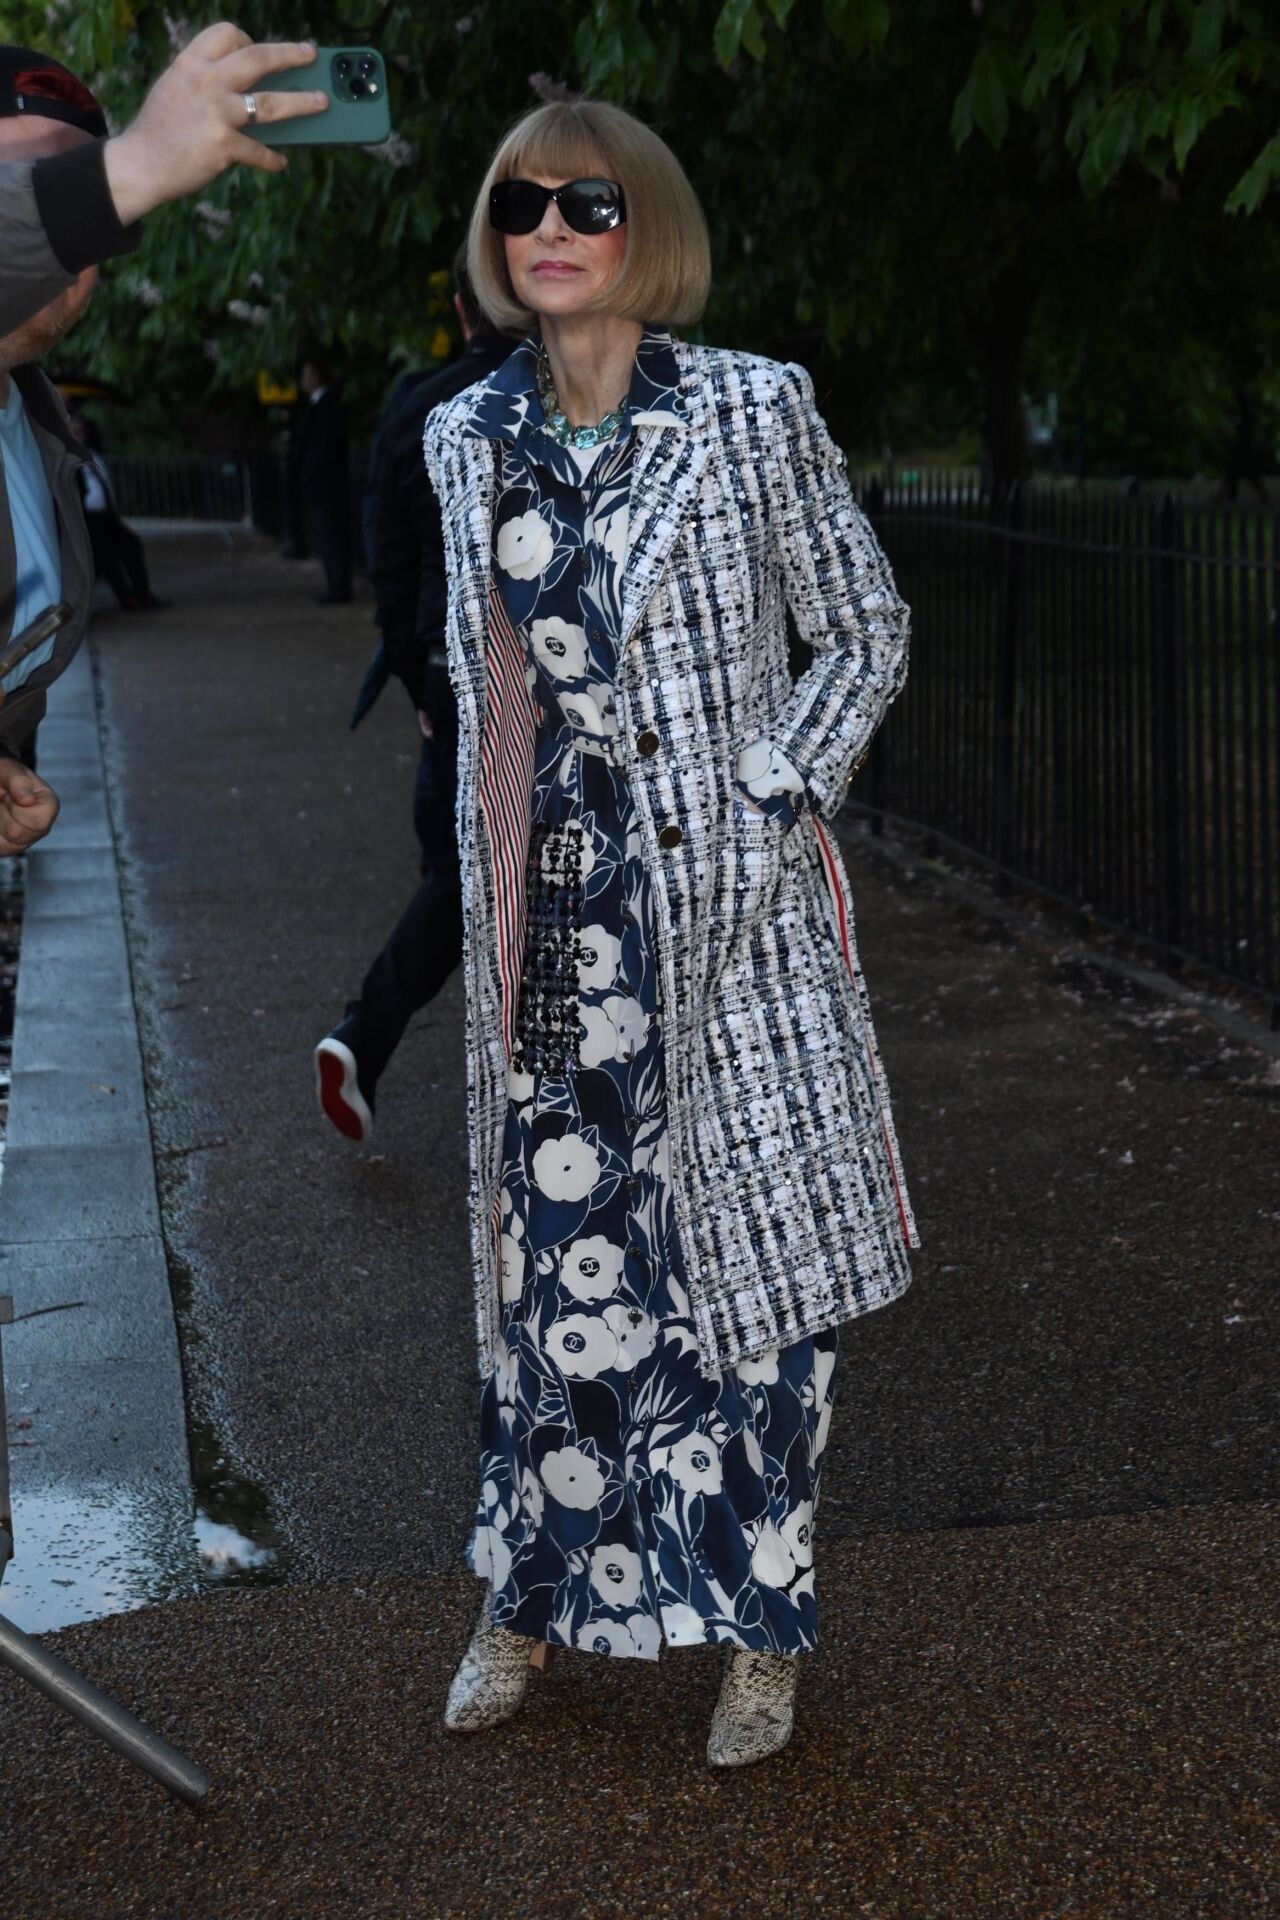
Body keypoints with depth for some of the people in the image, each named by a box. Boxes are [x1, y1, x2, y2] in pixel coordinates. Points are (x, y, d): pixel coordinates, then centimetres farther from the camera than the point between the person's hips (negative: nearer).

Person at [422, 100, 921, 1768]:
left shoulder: (755, 410, -5)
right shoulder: (469, 439, 7)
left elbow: (868, 637, 1)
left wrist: (765, 798, -8)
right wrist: (495, 891, 13)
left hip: (727, 910, -3)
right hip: (551, 918, 3)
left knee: (751, 1251, 4)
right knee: (556, 1256, 9)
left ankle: (761, 1627, 19)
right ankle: (533, 1599, 28)